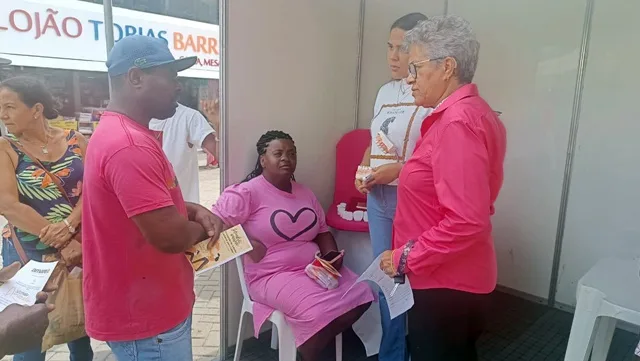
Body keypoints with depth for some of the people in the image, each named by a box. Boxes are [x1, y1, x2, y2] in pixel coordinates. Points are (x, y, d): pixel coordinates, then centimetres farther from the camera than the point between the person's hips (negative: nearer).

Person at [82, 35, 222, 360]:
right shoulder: (129, 145, -27)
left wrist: (193, 211, -2)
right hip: (145, 317, -10)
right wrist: (200, 229, -10)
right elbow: (170, 236, -32)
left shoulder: (122, 133, 9)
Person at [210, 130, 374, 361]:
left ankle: (317, 341, 12)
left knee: (360, 297, -7)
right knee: (319, 314, -29)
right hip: (273, 276, -7)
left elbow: (322, 231, 17)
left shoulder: (305, 193, 13)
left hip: (314, 269, 7)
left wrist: (332, 255, -1)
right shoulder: (248, 192, -9)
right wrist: (247, 244, -23)